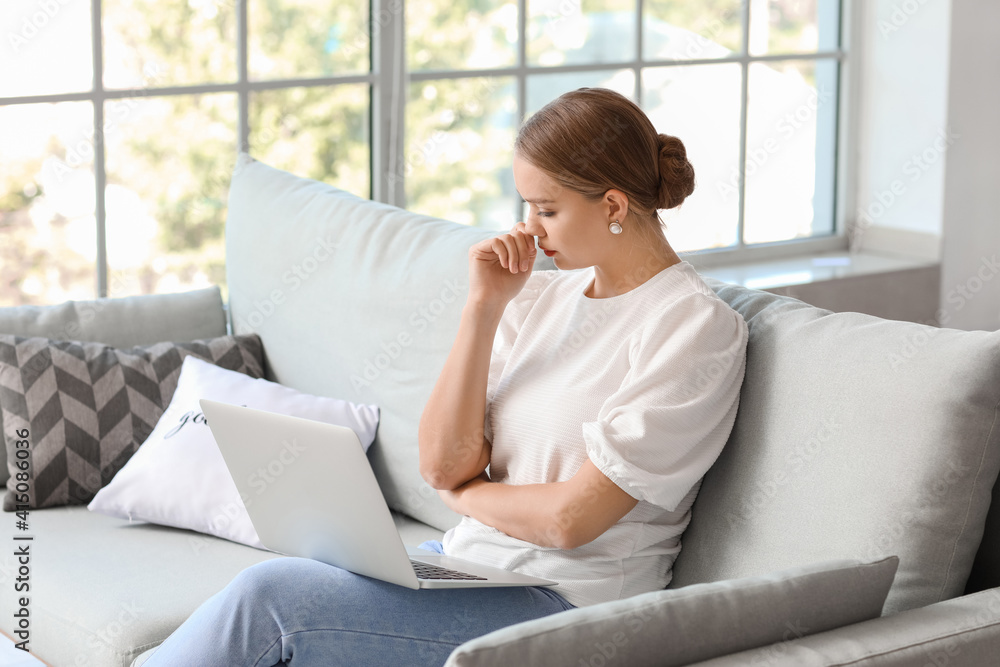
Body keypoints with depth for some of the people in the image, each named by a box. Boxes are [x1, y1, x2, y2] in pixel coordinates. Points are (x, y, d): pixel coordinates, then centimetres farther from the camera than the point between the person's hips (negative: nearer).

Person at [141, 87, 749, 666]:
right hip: (462, 563, 6)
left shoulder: (697, 325, -9)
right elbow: (442, 461, 1)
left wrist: (464, 490, 2)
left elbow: (571, 520, -15)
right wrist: (484, 306, -5)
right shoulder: (543, 295, 12)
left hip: (561, 602, -6)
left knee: (269, 593, -20)